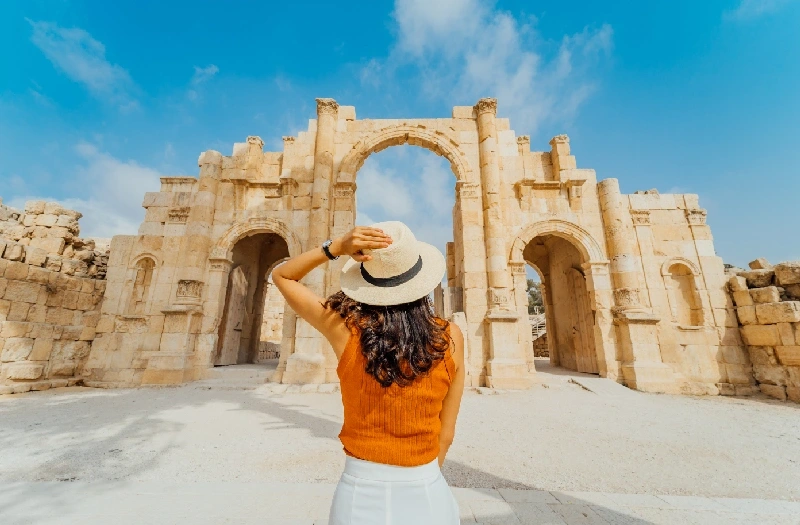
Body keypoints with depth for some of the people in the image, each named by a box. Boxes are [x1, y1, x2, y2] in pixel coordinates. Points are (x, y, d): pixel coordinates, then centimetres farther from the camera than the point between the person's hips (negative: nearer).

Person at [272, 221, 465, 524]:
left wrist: (336, 247, -14)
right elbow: (445, 435, -3)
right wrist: (421, 479, 14)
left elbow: (281, 276, -1)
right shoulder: (450, 338, -13)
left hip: (362, 494, -1)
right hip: (429, 494, 2)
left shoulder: (346, 329, -18)